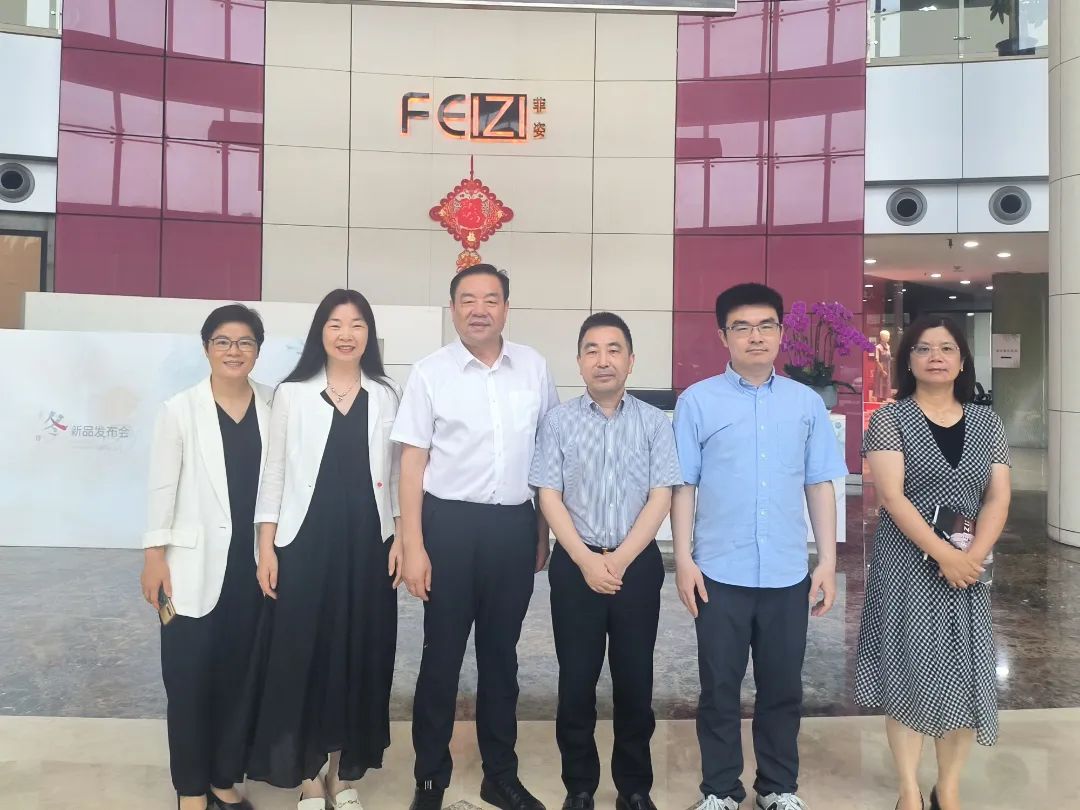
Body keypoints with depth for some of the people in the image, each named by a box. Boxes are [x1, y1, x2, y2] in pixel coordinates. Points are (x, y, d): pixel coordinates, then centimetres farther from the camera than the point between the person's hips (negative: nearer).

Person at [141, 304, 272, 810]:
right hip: (195, 562, -2)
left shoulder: (273, 407, 2)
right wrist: (155, 555, -4)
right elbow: (163, 485, -2)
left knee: (239, 673, 11)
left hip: (254, 561, 2)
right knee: (189, 676, 5)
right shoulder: (180, 410, -3)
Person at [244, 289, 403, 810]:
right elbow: (274, 472, 1)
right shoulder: (292, 393, 1)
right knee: (302, 655, 4)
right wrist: (266, 547, -4)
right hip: (305, 543, -1)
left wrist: (402, 537, 1)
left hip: (367, 544, 2)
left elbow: (398, 472, 7)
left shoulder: (386, 396, 5)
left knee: (360, 655, 8)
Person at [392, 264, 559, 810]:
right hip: (449, 522, -2)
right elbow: (412, 461, -3)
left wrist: (543, 532, 12)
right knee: (442, 655, 8)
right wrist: (413, 545, -8)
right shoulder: (430, 372, -3)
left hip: (514, 525, 2)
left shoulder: (534, 369, 4)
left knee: (501, 654, 15)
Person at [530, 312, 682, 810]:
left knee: (635, 680, 8)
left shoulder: (654, 423, 1)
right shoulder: (559, 421, 1)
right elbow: (549, 496, -2)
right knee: (576, 679, 7)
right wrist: (586, 561, -11)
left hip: (638, 564, 0)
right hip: (575, 564, 0)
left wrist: (619, 560, -11)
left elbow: (661, 498, -3)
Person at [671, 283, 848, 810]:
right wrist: (684, 559, -6)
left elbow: (820, 486, 6)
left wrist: (828, 561, 3)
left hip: (788, 573, 2)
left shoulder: (807, 402, 5)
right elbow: (683, 485, -2)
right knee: (719, 688, 10)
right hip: (719, 573, -2)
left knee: (783, 688, 15)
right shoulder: (697, 401, -2)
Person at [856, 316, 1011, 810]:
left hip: (968, 565, 4)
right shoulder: (890, 419, -4)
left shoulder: (987, 423, 8)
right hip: (906, 565, -3)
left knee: (965, 676, 6)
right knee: (910, 673, 1)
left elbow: (998, 498, 4)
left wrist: (974, 557, -11)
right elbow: (891, 496, -12)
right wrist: (944, 554, -19)